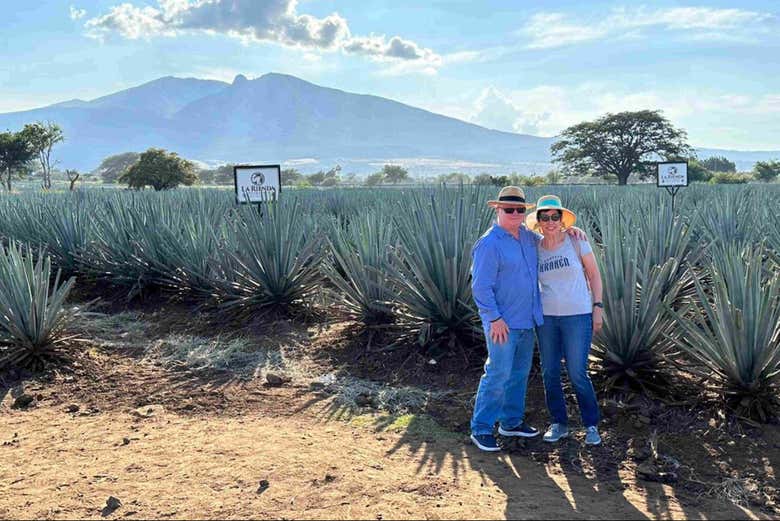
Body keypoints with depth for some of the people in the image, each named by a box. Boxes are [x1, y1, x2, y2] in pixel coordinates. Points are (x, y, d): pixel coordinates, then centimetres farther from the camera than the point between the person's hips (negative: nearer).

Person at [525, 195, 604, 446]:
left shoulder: (576, 241, -4)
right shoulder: (534, 249, 3)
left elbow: (594, 274, 2)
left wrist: (598, 307, -3)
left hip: (577, 315, -3)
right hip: (546, 317, 3)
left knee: (577, 373, -2)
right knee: (549, 373, 7)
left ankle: (591, 425, 16)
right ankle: (559, 423, 24)